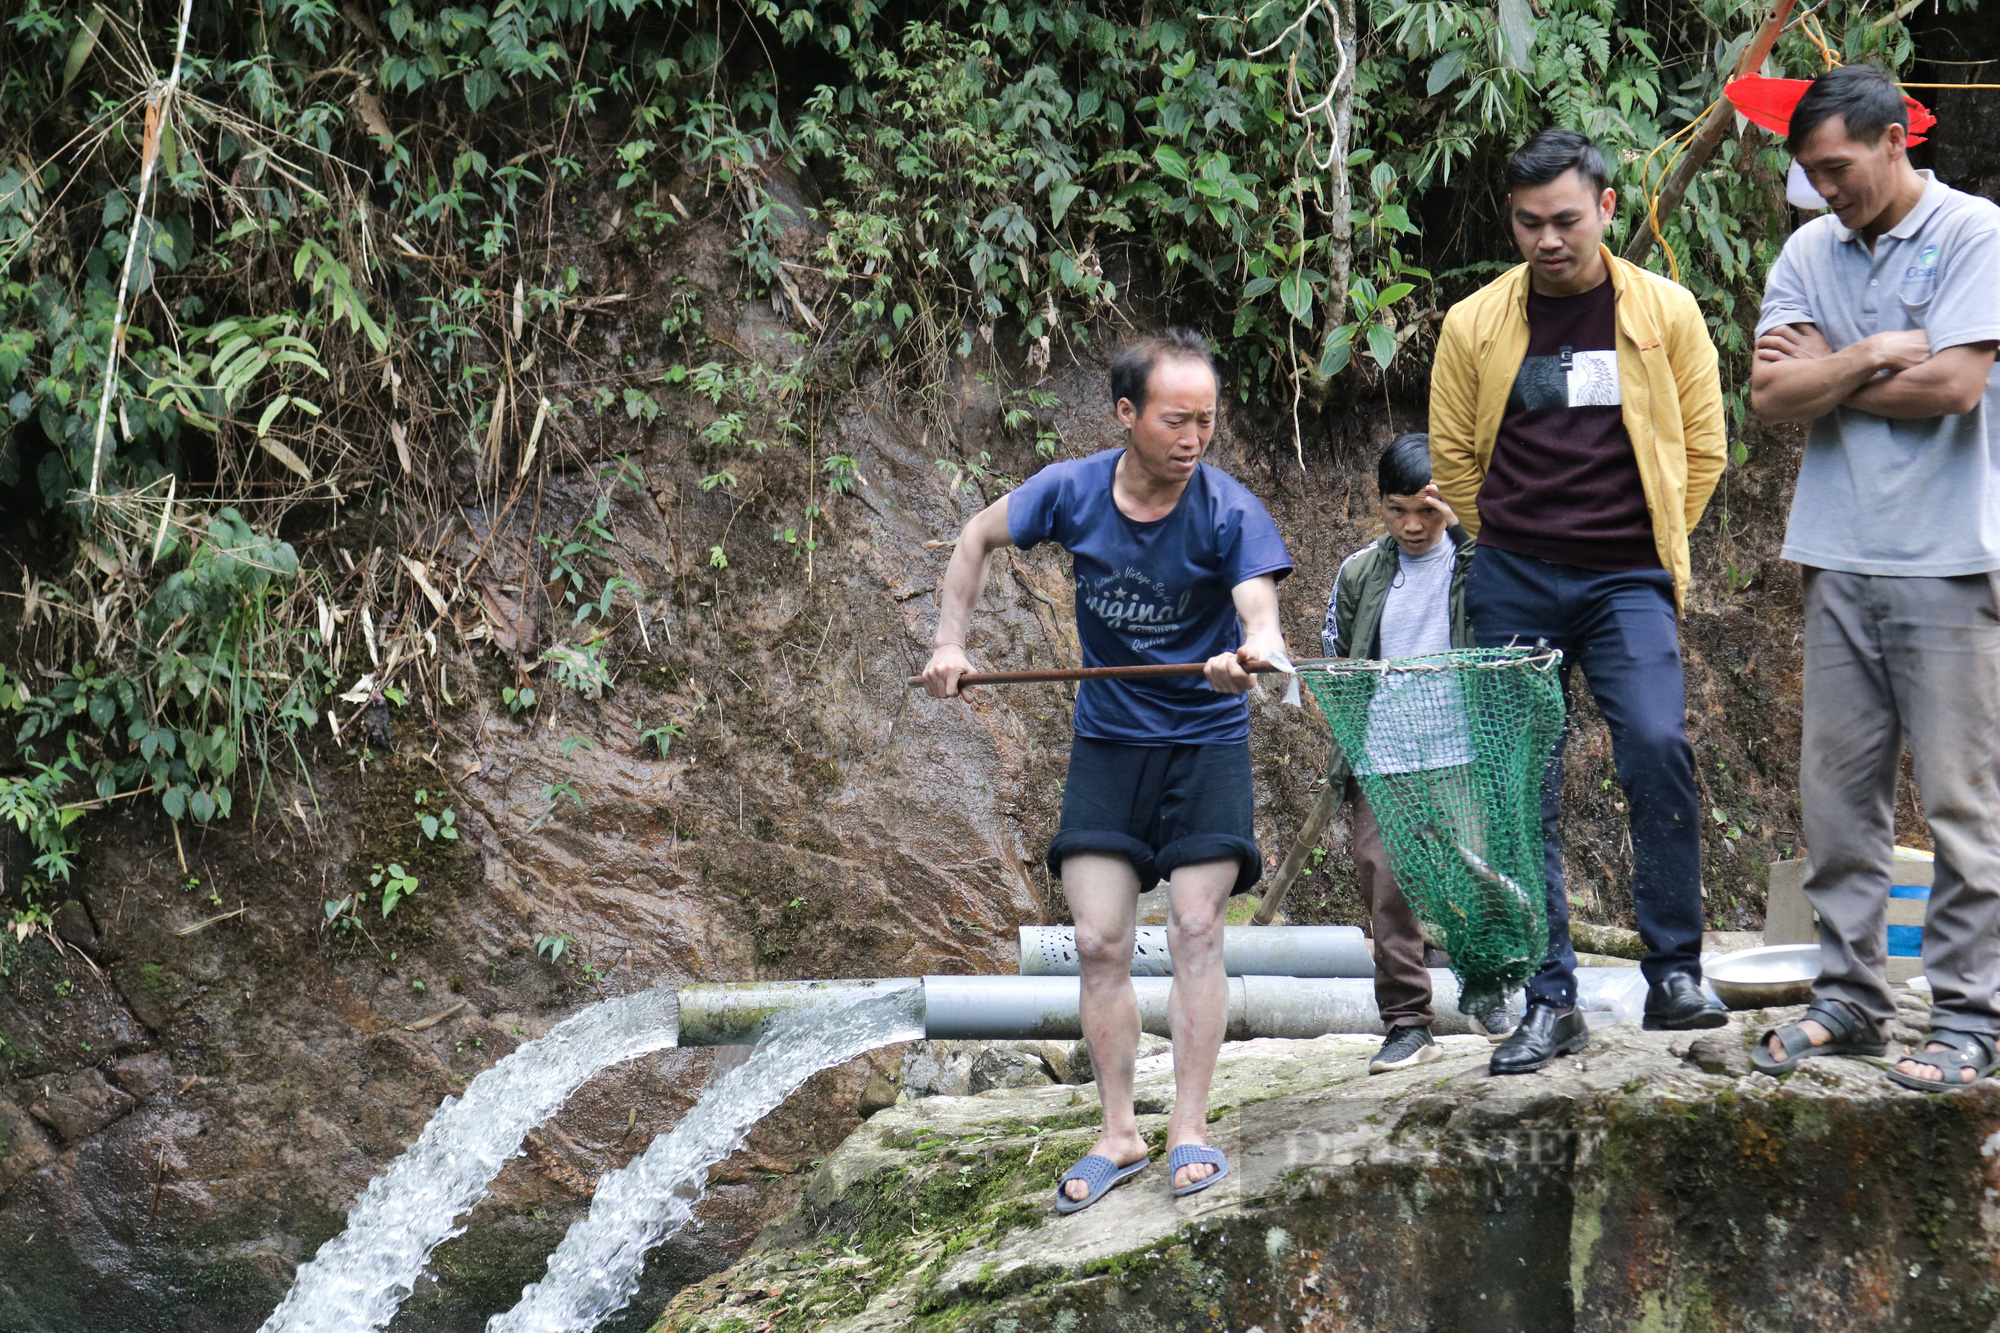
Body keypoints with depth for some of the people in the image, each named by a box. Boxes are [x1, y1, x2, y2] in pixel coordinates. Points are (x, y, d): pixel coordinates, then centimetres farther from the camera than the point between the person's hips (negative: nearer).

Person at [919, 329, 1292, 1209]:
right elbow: (980, 537, 9)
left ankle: (1189, 1128, -2)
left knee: (1194, 928, -10)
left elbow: (1261, 614, -32)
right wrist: (950, 641, 1)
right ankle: (1117, 1135, 6)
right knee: (1098, 940, -2)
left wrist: (1250, 657, -55)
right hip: (1108, 742, 3)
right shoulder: (1071, 492, -9)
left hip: (1205, 740, -3)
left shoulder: (1228, 512, -18)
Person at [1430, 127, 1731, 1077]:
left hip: (1628, 581, -1)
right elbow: (1453, 458, 16)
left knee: (1657, 749, -20)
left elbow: (1701, 447, 11)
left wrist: (1650, 551, 11)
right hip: (1513, 586, 2)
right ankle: (1549, 1004, 8)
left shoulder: (1664, 312, 2)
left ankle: (1674, 974, -6)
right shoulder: (1474, 325, 4)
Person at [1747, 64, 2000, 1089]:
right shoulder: (1810, 252, 12)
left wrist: (1823, 375, -2)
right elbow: (1769, 396, 3)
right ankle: (1848, 999, 16)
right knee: (1836, 791, 7)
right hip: (1838, 559, 5)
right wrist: (1875, 355, -8)